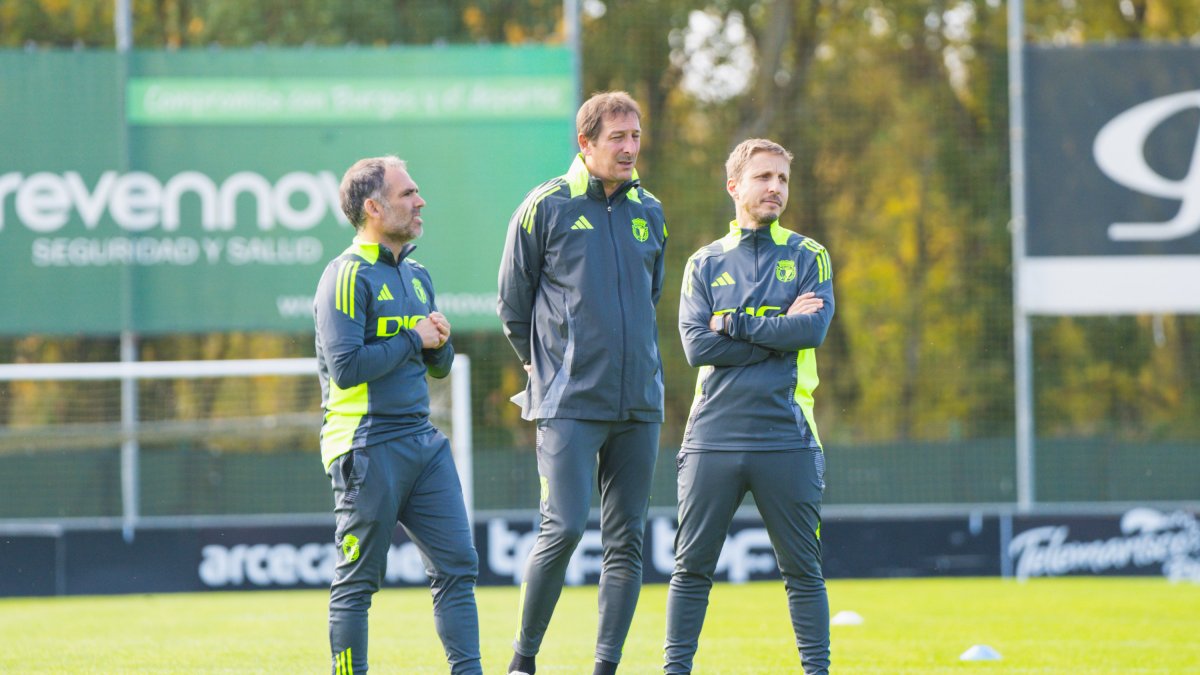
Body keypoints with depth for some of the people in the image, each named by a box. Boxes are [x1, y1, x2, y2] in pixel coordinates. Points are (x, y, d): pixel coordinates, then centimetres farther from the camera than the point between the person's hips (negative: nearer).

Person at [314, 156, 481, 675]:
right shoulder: (347, 276, -9)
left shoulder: (416, 276, 18)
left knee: (457, 565, 2)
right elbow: (346, 366, -20)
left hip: (422, 442, 8)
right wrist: (414, 340, -11)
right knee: (358, 580, -2)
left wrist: (440, 343, 1)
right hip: (367, 449, -8)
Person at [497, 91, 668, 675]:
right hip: (569, 405, -5)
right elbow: (512, 306, 5)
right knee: (563, 528, -14)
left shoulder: (649, 212, 11)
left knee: (626, 539, 3)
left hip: (639, 404, 5)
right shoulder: (546, 208, -3)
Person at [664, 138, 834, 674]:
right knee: (691, 567, 2)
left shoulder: (807, 257, 9)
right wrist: (781, 331, -6)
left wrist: (736, 325, -5)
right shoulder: (706, 264, 10)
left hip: (786, 438, -1)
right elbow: (697, 346, -4)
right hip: (713, 437, 1)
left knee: (802, 569, 2)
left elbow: (814, 328, -8)